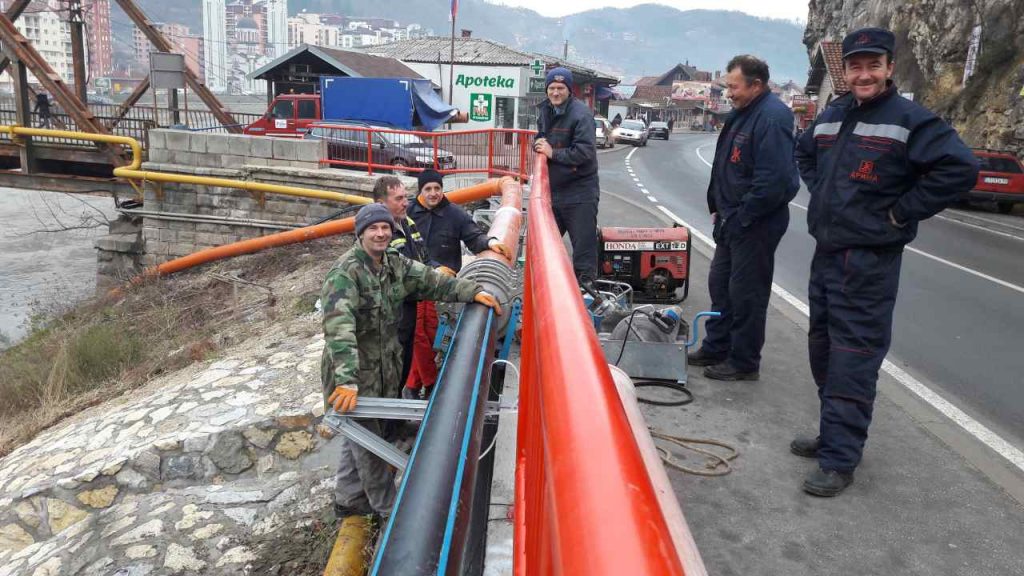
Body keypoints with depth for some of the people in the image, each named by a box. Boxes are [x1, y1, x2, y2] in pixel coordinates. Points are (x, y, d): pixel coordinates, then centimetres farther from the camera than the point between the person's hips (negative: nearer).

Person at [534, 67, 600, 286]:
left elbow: (584, 152, -24)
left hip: (579, 194, -8)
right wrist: (539, 145, 1)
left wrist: (553, 153, -17)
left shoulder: (581, 114, -16)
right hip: (552, 189, 8)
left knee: (583, 245, -1)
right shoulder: (546, 111, 10)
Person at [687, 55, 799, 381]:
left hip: (756, 223, -10)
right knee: (720, 283, 18)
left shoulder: (772, 118, -20)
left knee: (747, 293, 0)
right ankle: (716, 348, 32)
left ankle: (744, 363, 14)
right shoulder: (742, 113, 11)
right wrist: (718, 208, 14)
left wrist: (741, 218, -19)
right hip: (733, 219, 10)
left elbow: (772, 180, -26)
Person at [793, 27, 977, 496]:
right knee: (823, 351, 15)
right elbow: (804, 153, 30)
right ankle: (835, 434, 31)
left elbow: (960, 167, -19)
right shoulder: (831, 116, 11)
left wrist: (901, 213, -15)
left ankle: (839, 461, 2)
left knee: (853, 361, -5)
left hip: (869, 263, -8)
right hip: (826, 252, 8)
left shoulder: (910, 120, -11)